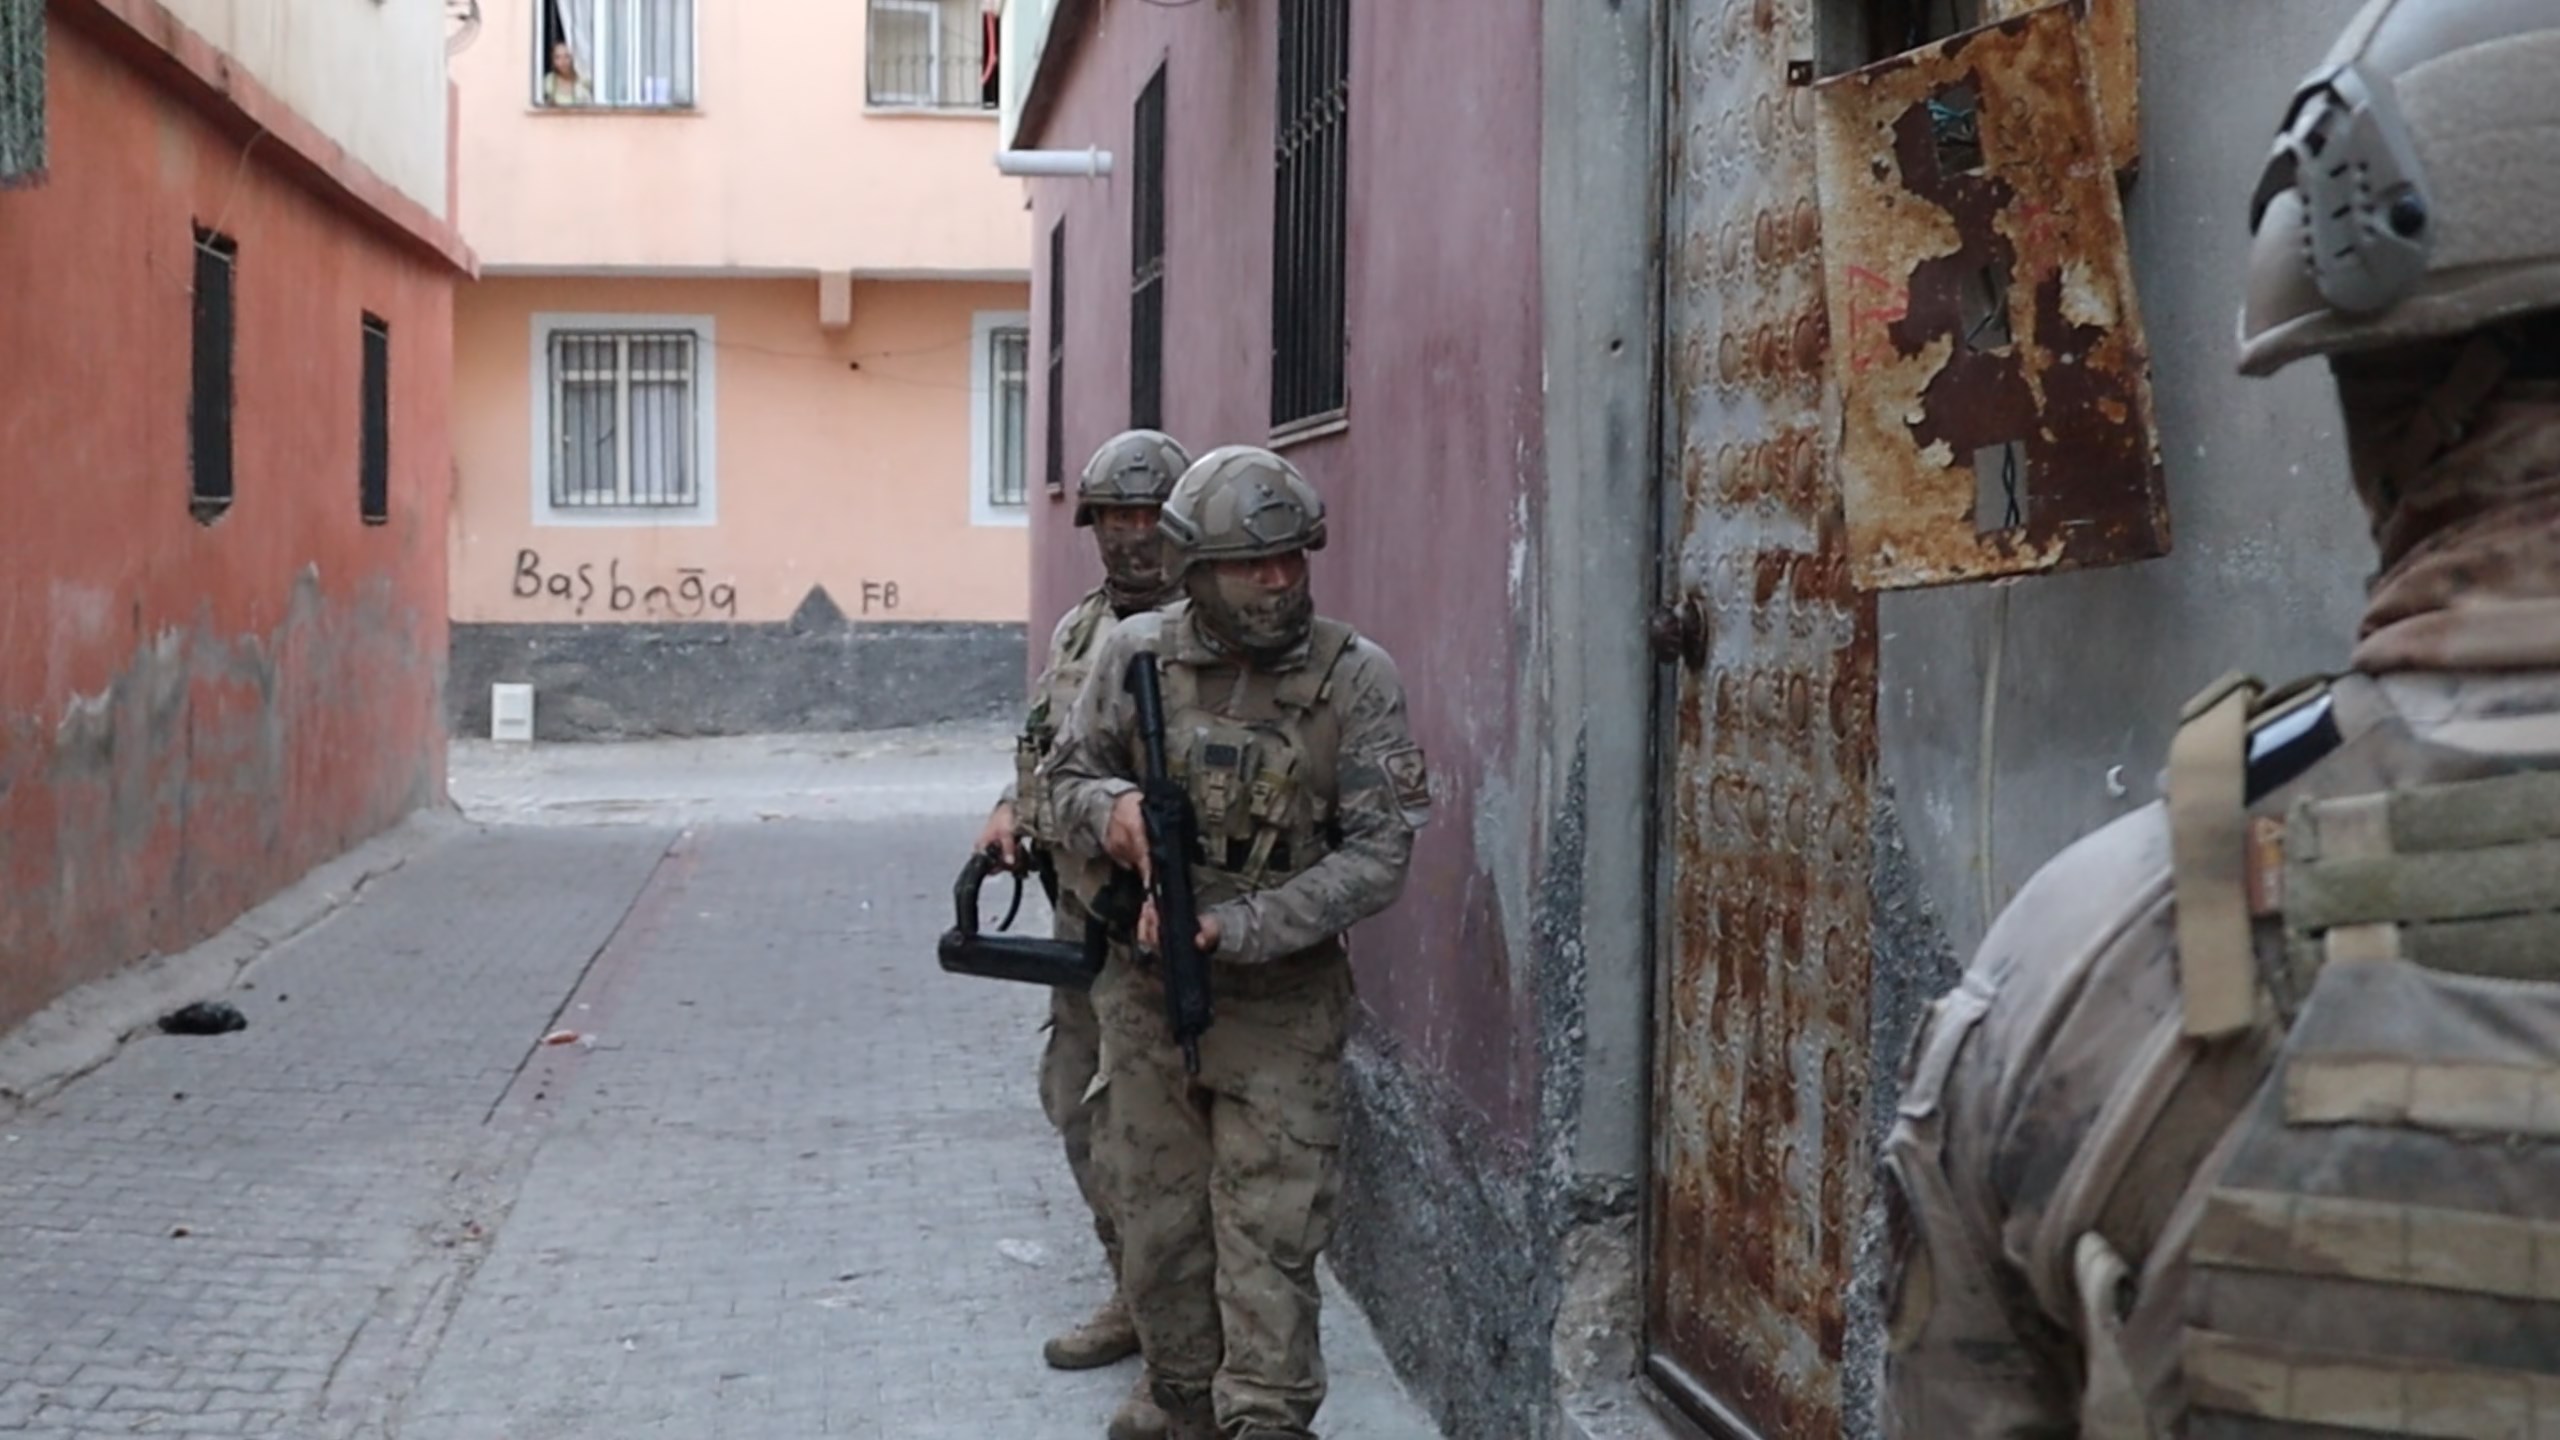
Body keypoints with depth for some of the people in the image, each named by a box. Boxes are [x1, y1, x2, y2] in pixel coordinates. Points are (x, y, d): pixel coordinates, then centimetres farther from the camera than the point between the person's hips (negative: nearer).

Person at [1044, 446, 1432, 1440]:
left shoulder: (1355, 677, -11)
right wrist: (1109, 806, -16)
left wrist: (1234, 929, -22)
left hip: (1282, 1007, -3)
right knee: (1160, 1234, 13)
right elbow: (1069, 772, 9)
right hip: (1147, 995, 3)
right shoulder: (1137, 655, -4)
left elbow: (1377, 857, -13)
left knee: (1270, 1245, -3)